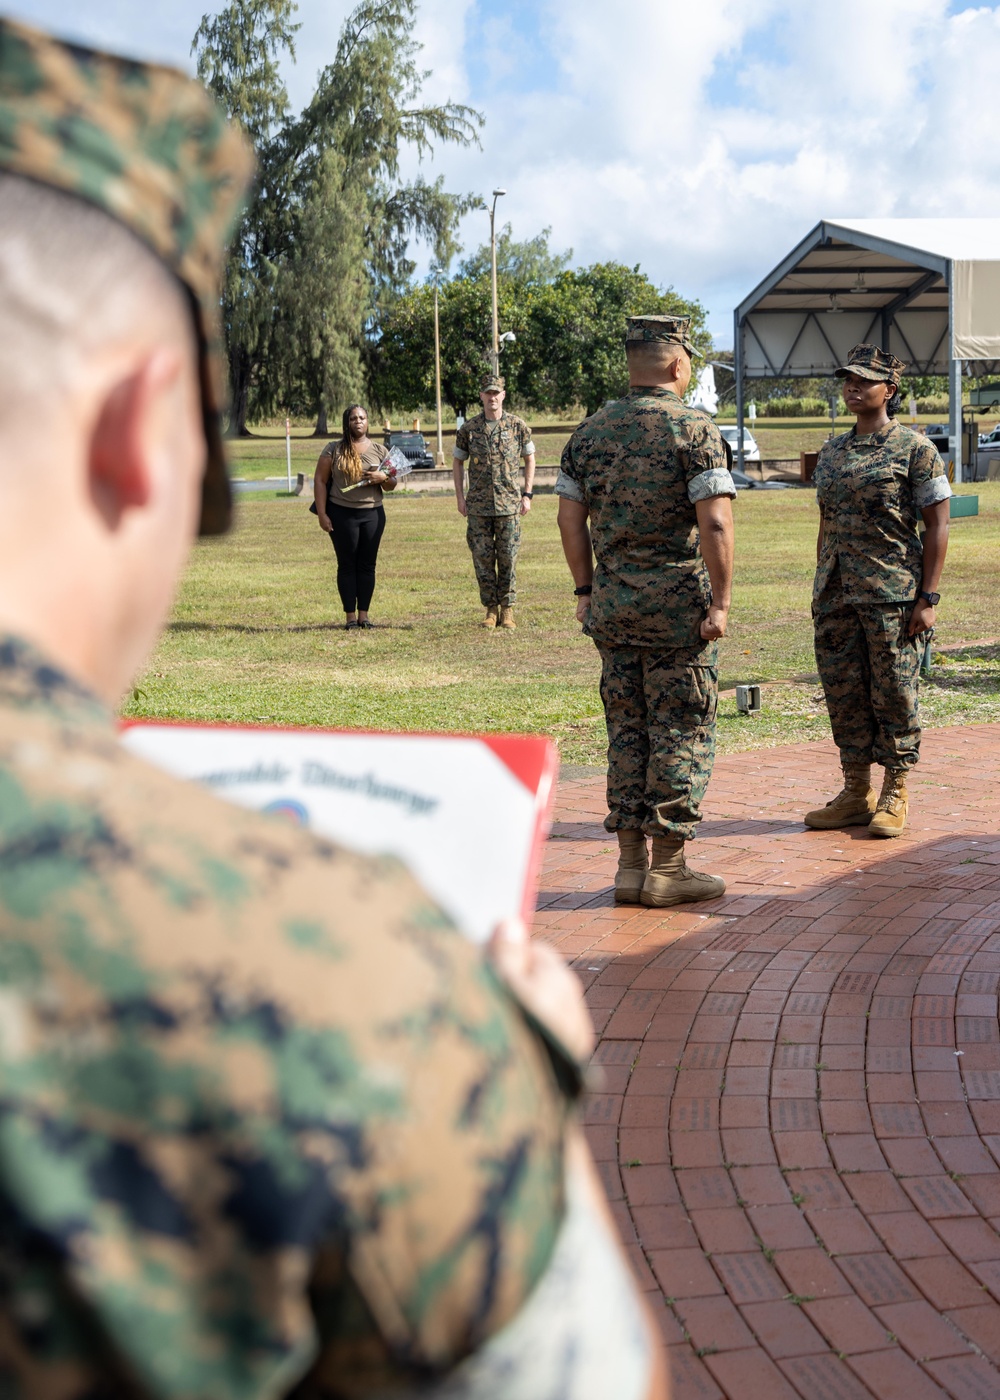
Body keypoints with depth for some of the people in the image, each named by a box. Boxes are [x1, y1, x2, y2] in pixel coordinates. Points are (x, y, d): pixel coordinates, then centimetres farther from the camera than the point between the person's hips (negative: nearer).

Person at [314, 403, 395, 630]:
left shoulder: (380, 451, 9)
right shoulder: (333, 450, 2)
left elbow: (391, 486, 13)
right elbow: (320, 481, 1)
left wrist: (383, 478, -11)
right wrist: (322, 514, -7)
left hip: (373, 513, 2)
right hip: (342, 513, -2)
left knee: (367, 564, 3)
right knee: (347, 564, 1)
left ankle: (363, 614, 9)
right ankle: (350, 616, 5)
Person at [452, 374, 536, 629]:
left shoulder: (518, 426, 1)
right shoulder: (469, 429, 3)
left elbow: (529, 459, 9)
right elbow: (458, 462, 12)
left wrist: (527, 494, 2)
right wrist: (460, 497, 4)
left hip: (509, 503, -1)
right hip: (478, 505, 1)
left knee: (508, 558, 1)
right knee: (482, 558, 2)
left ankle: (507, 609, 11)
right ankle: (490, 609, 12)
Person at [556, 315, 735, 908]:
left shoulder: (592, 430, 8)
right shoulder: (695, 428, -10)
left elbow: (571, 516, 10)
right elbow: (715, 523, -17)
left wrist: (585, 589, 17)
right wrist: (720, 602, -13)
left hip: (613, 605, 6)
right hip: (679, 604, -5)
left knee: (627, 730, 11)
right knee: (682, 732, 2)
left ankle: (631, 864, 14)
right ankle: (668, 868, 5)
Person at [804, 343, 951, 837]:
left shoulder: (916, 450, -4)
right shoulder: (831, 453, 13)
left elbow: (937, 526, -5)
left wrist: (928, 598, -12)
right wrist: (820, 593, 14)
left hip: (893, 597, -6)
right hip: (836, 598, 6)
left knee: (894, 694, 0)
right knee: (844, 694, 8)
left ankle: (894, 797, 10)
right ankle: (856, 793, 18)